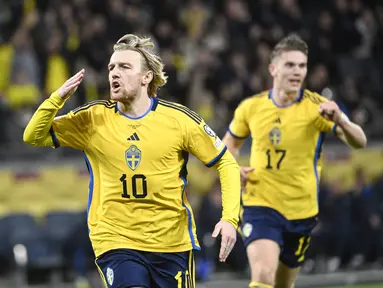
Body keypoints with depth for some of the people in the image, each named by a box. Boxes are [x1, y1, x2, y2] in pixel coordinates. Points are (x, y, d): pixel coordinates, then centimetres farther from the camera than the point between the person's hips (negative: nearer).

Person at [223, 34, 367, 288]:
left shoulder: (317, 107, -9)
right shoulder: (251, 107, -3)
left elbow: (359, 142, -19)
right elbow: (231, 142, 17)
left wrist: (339, 121, -40)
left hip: (301, 210, 1)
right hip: (260, 205, -1)